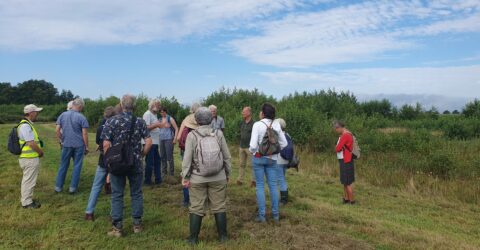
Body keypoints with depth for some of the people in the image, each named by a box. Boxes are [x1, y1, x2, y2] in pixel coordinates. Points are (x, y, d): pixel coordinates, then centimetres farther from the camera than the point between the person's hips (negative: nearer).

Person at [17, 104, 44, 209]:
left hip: (28, 157, 10)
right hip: (30, 159, -10)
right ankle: (27, 202, 10)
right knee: (29, 181, 0)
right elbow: (31, 143, -24)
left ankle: (25, 199, 31)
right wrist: (41, 152, -9)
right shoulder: (25, 126, -21)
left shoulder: (27, 124, 12)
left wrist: (39, 151, 9)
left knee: (27, 180, 20)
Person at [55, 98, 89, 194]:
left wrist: (61, 141, 15)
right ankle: (73, 188, 9)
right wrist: (86, 147, -2)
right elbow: (84, 133, -10)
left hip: (66, 144, 3)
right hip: (79, 145, -3)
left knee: (63, 166, 13)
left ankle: (58, 187, 19)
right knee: (77, 166, 6)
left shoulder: (63, 115, 3)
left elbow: (57, 130, 3)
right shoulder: (81, 118, -9)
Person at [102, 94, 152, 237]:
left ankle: (117, 228, 12)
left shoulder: (112, 121, -7)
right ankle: (137, 224, 19)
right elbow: (149, 142, -7)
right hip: (136, 164, 1)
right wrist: (141, 155, 7)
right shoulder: (140, 121, -2)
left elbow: (106, 144, -10)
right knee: (136, 194, 12)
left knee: (117, 195, 8)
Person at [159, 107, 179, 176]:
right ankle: (164, 172, 20)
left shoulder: (170, 119, -2)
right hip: (161, 139, 6)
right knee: (162, 157, 9)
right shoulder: (160, 119, 13)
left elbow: (176, 129, -3)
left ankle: (171, 173, 2)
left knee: (169, 157, -6)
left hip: (169, 139, -6)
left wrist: (175, 139, -10)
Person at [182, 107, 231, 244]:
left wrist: (185, 177, 2)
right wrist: (227, 173, 13)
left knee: (196, 208, 9)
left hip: (197, 179, -1)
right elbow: (227, 156, 1)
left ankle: (193, 238, 19)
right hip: (218, 178, 2)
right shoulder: (218, 133, -3)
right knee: (219, 207, 12)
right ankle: (223, 236, 22)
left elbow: (187, 159, -8)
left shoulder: (192, 135, -8)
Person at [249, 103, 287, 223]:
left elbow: (253, 145, -19)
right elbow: (284, 143, 3)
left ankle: (262, 215, 8)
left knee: (260, 186, 5)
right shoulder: (276, 125, -1)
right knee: (273, 185, 10)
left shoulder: (257, 124, -15)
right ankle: (275, 215, 17)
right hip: (272, 159, 4)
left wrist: (252, 151, 1)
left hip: (259, 158, -3)